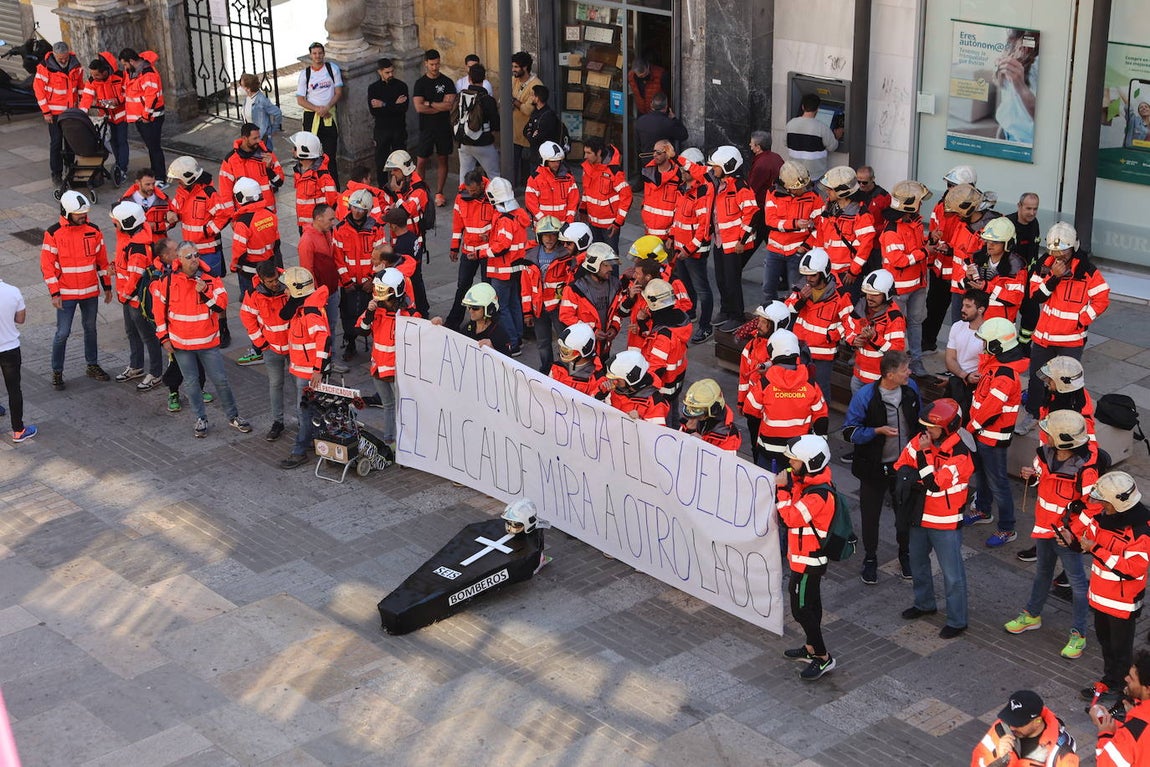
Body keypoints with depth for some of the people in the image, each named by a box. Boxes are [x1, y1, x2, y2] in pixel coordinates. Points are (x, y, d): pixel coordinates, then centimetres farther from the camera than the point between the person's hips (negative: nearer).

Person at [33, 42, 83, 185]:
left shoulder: (75, 65, -2)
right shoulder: (45, 67, -14)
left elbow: (80, 85, 12)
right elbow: (38, 88, -10)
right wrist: (46, 111, -11)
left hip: (72, 110, 4)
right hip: (55, 112, -4)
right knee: (56, 142, -4)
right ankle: (56, 174, 5)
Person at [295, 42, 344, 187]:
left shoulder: (333, 68, 1)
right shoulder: (305, 73, 1)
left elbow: (339, 93, 1)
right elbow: (300, 100, -1)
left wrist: (327, 108, -14)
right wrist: (318, 109, -15)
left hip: (329, 116, -1)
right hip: (311, 116, 1)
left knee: (330, 154, -3)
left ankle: (334, 187, 2)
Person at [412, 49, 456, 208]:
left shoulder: (447, 82, 1)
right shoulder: (420, 83, -2)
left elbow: (449, 105, -11)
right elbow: (419, 108, -13)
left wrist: (429, 103, -11)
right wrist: (440, 107, -10)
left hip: (444, 127, 1)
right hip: (427, 127, -1)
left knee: (442, 160, 6)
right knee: (421, 161, -2)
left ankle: (439, 193, 13)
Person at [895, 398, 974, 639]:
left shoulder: (960, 454, -25)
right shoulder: (920, 441, -5)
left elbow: (935, 483, -30)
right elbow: (900, 468, 1)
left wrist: (923, 454, -33)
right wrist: (910, 478, -19)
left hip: (945, 522, -7)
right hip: (919, 517, 7)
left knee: (952, 574, 4)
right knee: (917, 562, 24)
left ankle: (957, 620, 18)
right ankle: (924, 603, 45)